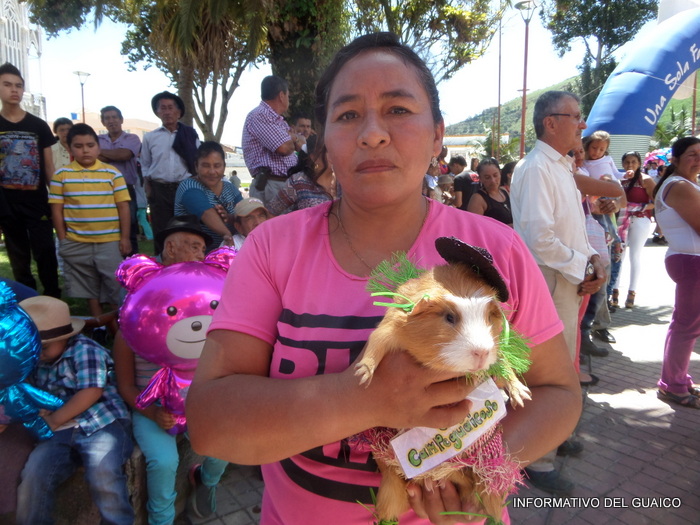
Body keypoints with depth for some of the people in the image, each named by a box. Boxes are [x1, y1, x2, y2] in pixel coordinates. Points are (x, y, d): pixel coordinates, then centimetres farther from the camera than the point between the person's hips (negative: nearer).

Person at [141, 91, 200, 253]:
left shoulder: (190, 135, 6)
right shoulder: (150, 137, 8)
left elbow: (198, 163, 6)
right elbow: (145, 167, 13)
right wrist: (148, 189, 2)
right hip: (159, 190, 1)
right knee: (161, 232, 3)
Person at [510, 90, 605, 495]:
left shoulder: (563, 166, 15)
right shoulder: (536, 169, -18)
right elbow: (539, 237, -27)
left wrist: (592, 257, 3)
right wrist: (581, 268, -15)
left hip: (570, 281, 10)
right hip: (547, 283, -10)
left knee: (561, 366, 23)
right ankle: (539, 460, 17)